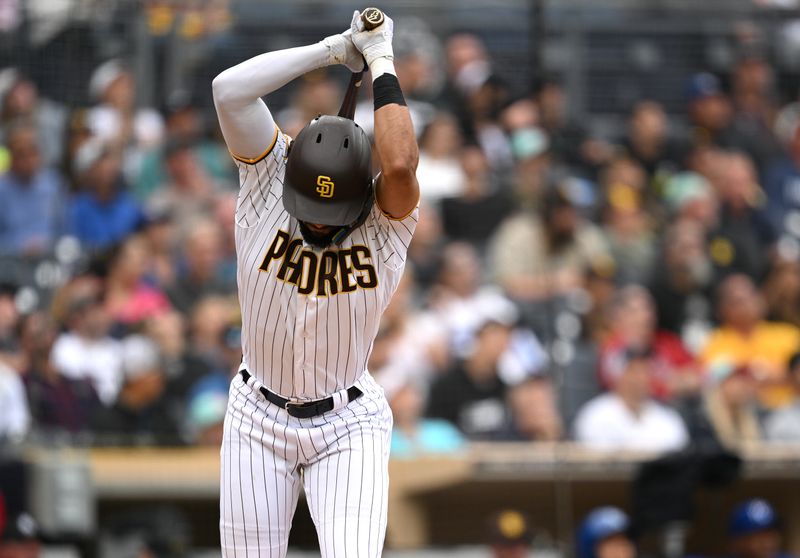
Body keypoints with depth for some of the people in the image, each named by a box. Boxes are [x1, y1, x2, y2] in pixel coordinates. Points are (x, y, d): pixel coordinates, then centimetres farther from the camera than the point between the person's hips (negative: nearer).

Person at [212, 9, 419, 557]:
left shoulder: (388, 217, -15)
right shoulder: (269, 175, -12)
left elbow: (401, 166, -38)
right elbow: (229, 89, -25)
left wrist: (381, 61, -27)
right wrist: (333, 49, -21)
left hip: (348, 427, -2)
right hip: (258, 418, 2)